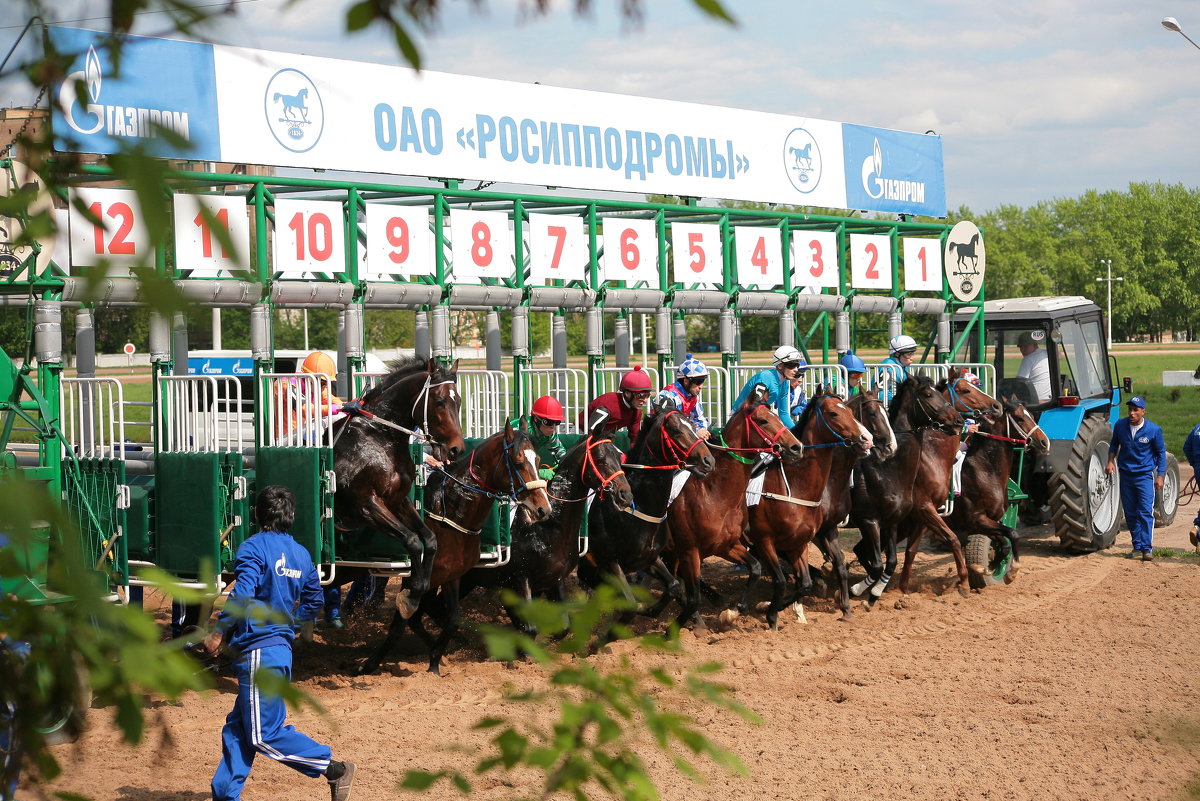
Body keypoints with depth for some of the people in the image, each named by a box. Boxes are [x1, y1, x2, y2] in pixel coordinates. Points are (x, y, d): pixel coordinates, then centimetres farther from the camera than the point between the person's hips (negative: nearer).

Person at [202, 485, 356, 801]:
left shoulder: (254, 548, -11)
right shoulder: (301, 554, 11)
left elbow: (241, 596, -22)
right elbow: (313, 601, 18)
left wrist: (218, 633, -14)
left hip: (259, 651, -9)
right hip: (283, 649, 9)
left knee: (265, 735, -4)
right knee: (237, 728, 13)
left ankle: (334, 769, -4)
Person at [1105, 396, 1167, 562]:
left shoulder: (1154, 430, -9)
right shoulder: (1120, 425, -1)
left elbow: (1161, 453, 1)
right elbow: (1114, 444, 17)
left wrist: (1160, 476, -2)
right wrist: (1111, 461, 2)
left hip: (1145, 475, -4)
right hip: (1125, 474, 4)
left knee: (1146, 512, -12)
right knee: (1131, 513, 7)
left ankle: (1147, 548, -15)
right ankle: (1137, 546, 17)